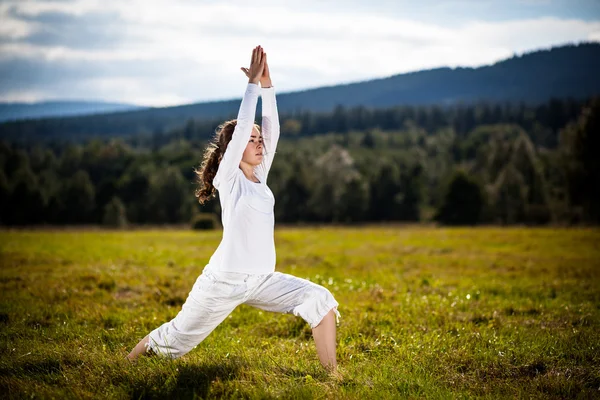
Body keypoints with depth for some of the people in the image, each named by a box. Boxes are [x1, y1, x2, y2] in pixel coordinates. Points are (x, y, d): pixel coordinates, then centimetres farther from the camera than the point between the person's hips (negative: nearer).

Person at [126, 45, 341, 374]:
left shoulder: (259, 175, 9)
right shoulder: (228, 178, -8)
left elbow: (272, 129, 1)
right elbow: (241, 127, -18)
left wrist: (267, 86, -4)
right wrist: (253, 83, -15)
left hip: (261, 281, 6)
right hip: (224, 280, -6)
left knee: (322, 302, -11)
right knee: (176, 340, 6)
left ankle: (332, 375, -8)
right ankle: (131, 358, 34)